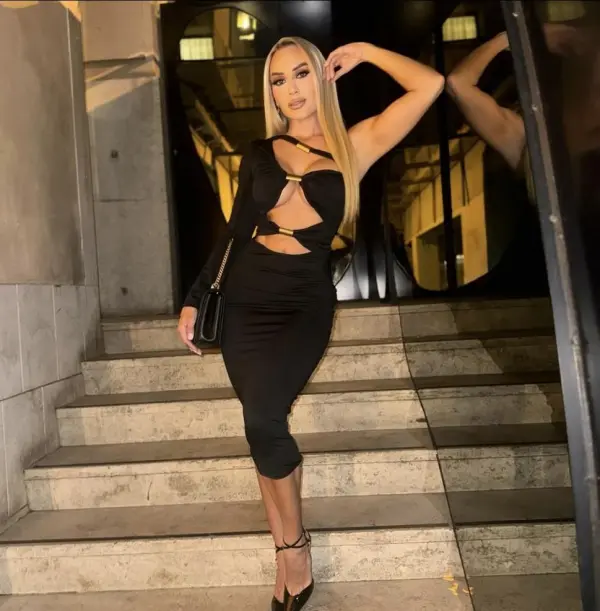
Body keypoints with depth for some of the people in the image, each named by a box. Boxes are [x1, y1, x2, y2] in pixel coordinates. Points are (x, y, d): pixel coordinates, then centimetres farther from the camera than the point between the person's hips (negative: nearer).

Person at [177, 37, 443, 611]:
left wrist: (364, 51, 6)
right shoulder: (259, 152, 10)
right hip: (245, 300, 4)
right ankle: (288, 547, 15)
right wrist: (195, 297, 10)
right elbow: (233, 231, 12)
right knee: (263, 426, -1)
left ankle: (293, 543, 5)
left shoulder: (354, 146, 2)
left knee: (263, 419, -19)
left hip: (305, 304, -3)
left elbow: (430, 85, -3)